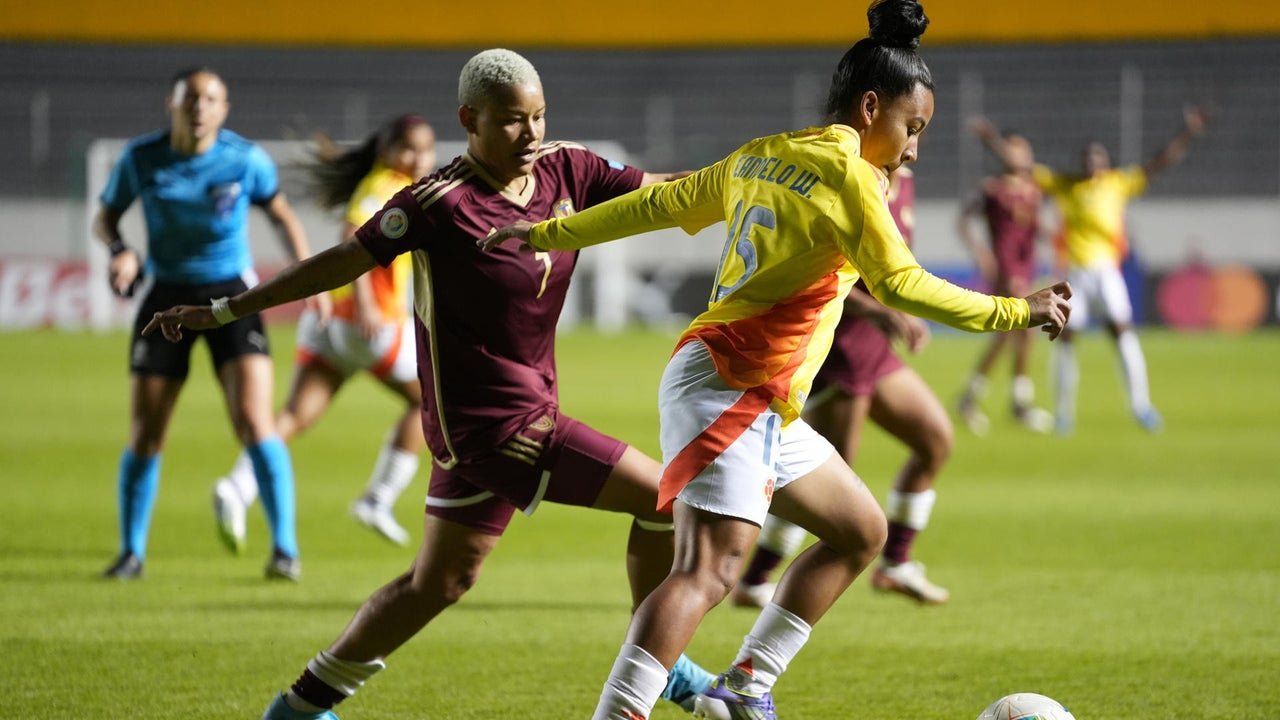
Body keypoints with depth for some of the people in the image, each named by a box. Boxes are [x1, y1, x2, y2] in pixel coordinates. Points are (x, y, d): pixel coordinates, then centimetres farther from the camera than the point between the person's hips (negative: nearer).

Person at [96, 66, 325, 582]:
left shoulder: (246, 159, -9)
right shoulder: (141, 158, -8)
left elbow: (281, 214, 8)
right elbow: (105, 217, 6)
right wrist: (119, 250, -15)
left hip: (232, 294, -1)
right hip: (168, 294, 1)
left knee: (255, 423, -14)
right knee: (144, 434, 1)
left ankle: (285, 549, -7)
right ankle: (131, 552, 17)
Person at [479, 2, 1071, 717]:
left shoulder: (759, 157, 16)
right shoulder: (846, 171, -10)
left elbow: (656, 204, 22)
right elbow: (899, 283, -17)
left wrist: (550, 233, 31)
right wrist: (1014, 312, -11)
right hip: (731, 390, -10)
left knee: (861, 531, 18)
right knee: (710, 571, -22)